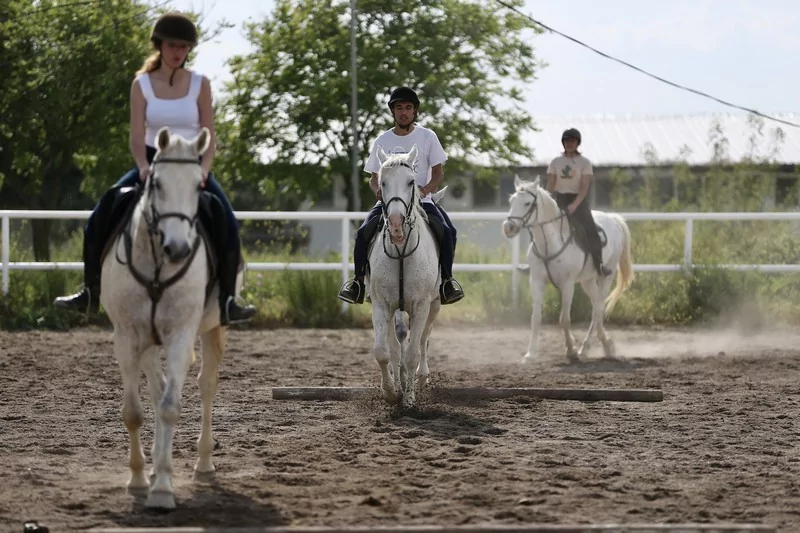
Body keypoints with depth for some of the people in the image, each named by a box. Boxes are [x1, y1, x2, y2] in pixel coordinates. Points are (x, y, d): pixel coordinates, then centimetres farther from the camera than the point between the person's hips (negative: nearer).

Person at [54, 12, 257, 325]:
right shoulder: (142, 84, 0)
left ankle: (226, 300, -21)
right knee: (103, 213, -18)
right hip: (152, 162, 1)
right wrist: (144, 167, -25)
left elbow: (210, 136, -3)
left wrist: (203, 169, -22)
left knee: (227, 224, -25)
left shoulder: (200, 84, -1)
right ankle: (90, 293, -8)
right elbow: (137, 137, -6)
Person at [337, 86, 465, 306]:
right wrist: (378, 190, -11)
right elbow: (374, 177, 13)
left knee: (447, 230, -26)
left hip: (421, 201, -1)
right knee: (363, 233, -24)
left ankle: (447, 279, -11)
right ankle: (358, 279, -7)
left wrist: (426, 189, -18)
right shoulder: (382, 141, 9)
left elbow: (439, 173, 4)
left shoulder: (427, 137, 5)